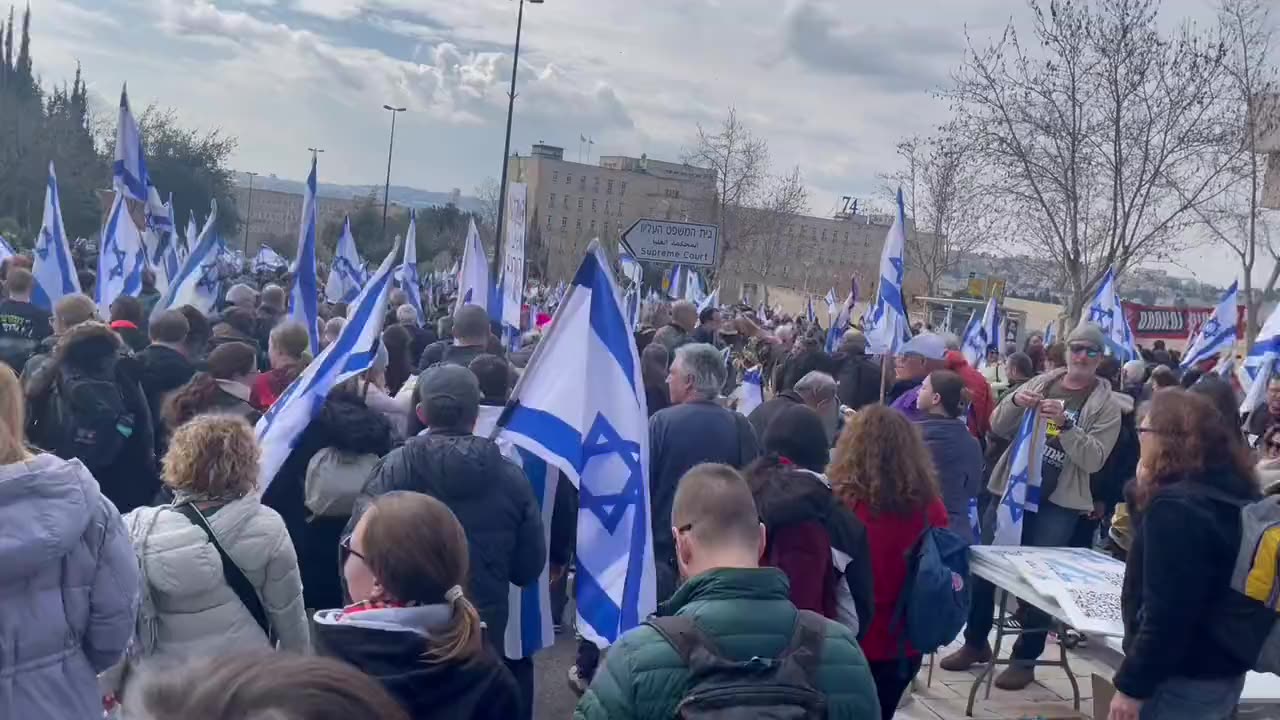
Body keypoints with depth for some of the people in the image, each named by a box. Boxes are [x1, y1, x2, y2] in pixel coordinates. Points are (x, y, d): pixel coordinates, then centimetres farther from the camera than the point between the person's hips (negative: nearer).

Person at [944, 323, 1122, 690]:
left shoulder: (1105, 404, -2)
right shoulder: (1041, 382, 7)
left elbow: (1094, 460, -12)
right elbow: (998, 428, 6)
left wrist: (1065, 423, -24)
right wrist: (1014, 402, -14)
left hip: (1058, 503, -3)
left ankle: (1025, 658, 15)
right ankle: (976, 642, 25)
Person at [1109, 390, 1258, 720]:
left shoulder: (1175, 506, -23)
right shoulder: (1230, 494, 6)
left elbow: (1166, 615, -27)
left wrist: (1132, 686, -18)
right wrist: (1150, 495, 13)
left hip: (1180, 683, -9)